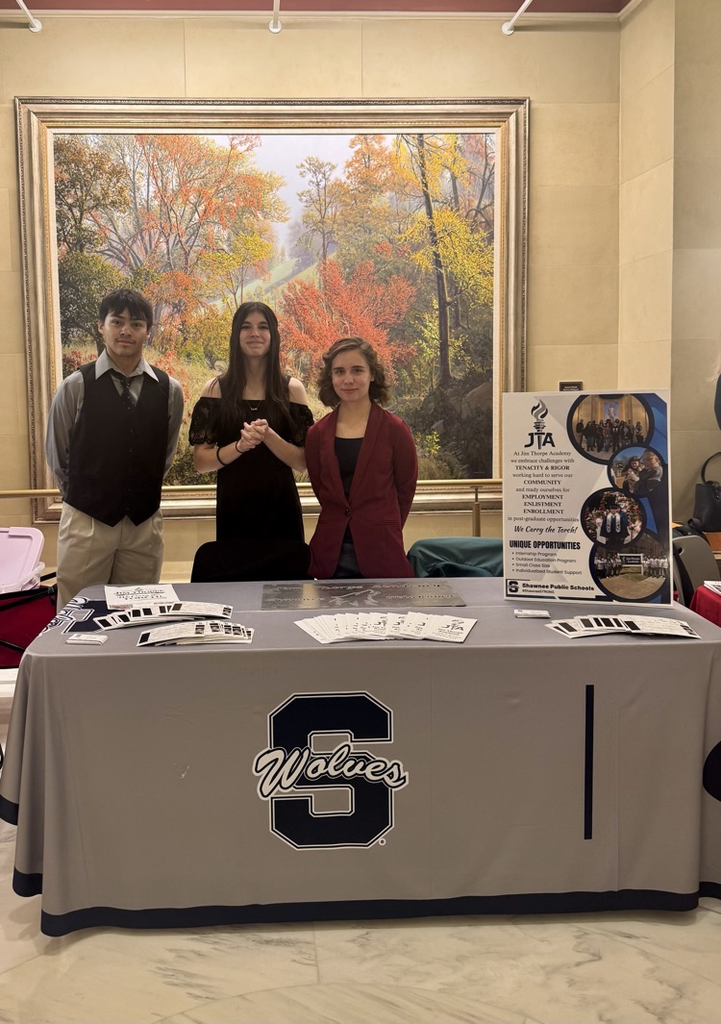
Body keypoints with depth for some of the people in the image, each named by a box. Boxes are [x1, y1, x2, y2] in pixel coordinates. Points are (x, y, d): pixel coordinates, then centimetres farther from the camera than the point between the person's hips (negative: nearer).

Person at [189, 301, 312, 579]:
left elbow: (303, 462, -1)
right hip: (233, 509, 0)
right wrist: (240, 446, -18)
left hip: (281, 509, 0)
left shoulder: (292, 389, 3)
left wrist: (268, 436, -18)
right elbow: (200, 461, -2)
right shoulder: (217, 389, 2)